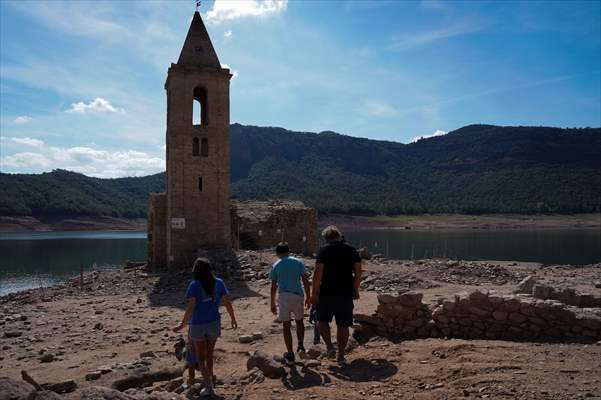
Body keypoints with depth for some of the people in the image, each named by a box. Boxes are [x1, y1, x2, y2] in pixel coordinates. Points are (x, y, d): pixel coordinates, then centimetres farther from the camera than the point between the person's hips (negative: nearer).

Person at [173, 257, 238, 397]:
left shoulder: (194, 285, -14)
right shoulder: (218, 283, -4)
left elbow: (191, 307, -20)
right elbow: (227, 303, 0)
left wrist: (182, 324, -13)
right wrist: (233, 319, 12)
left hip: (198, 325, -3)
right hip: (214, 323, 3)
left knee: (200, 357, 16)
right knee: (209, 354, 25)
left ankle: (208, 386, 17)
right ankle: (210, 379, 41)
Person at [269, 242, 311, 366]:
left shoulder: (276, 265, 6)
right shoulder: (298, 262, 6)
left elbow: (273, 286, 5)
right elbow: (305, 281, 1)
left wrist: (272, 303, 12)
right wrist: (308, 297, 8)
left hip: (283, 296, -1)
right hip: (298, 295, 1)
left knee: (286, 326, 8)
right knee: (299, 321, 22)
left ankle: (290, 355, 12)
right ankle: (300, 346, 3)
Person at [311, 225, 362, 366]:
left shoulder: (324, 250, -6)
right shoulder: (351, 250, 5)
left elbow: (318, 274, -11)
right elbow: (358, 272, 6)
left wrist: (314, 294, -5)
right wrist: (355, 290, 16)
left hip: (327, 293, -3)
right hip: (346, 293, 3)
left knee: (323, 320, 17)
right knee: (343, 325, 11)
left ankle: (329, 346, 1)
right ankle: (341, 356, 16)